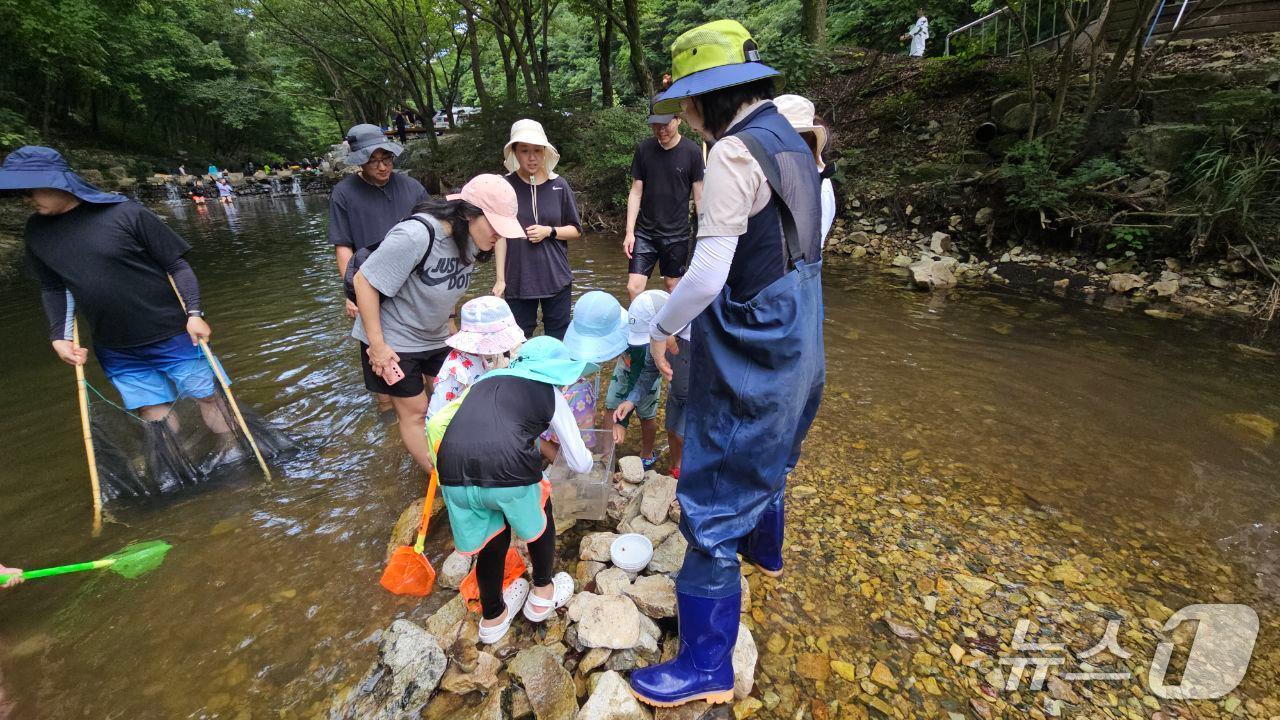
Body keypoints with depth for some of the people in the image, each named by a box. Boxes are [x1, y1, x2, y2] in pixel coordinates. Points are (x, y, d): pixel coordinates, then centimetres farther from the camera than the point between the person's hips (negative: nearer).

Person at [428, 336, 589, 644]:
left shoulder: (488, 379, 27)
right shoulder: (550, 393, 17)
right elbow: (580, 464, 19)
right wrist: (584, 456, 43)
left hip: (454, 475, 4)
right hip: (508, 471, -4)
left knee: (492, 539, 29)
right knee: (540, 517, 29)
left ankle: (493, 618, 51)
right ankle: (543, 595, 48)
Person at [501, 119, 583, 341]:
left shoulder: (559, 185, 0)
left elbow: (576, 230, 7)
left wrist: (549, 231, -10)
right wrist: (500, 278, 0)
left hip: (556, 279, 1)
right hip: (518, 280, -1)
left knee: (558, 343, 8)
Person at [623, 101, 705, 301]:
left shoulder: (692, 152, -5)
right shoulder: (643, 149, 1)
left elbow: (699, 197, -1)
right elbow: (636, 192, 4)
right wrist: (629, 231, -2)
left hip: (677, 234, -1)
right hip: (645, 232, 2)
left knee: (673, 288, 6)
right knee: (633, 287, -5)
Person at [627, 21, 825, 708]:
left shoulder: (735, 151, -18)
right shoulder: (790, 141, 11)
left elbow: (707, 275, -24)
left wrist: (660, 328, -7)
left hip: (749, 356, -10)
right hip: (795, 344, 10)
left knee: (714, 500, 0)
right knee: (768, 454, 30)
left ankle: (706, 665, 17)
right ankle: (765, 548, 59)